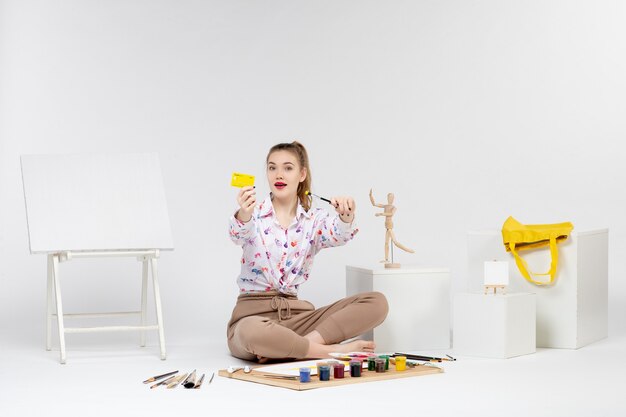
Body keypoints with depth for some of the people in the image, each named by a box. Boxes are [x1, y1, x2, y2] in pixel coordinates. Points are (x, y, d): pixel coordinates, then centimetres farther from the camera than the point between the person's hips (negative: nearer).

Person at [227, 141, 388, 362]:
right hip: (253, 315, -4)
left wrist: (346, 217, -39)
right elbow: (238, 235, -22)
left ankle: (308, 342, -24)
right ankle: (334, 350, -24)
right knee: (252, 332, -43)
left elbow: (339, 236, -15)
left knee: (377, 302, -12)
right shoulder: (254, 215, 1)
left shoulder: (315, 220, 7)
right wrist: (243, 215, -46)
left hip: (296, 314, 4)